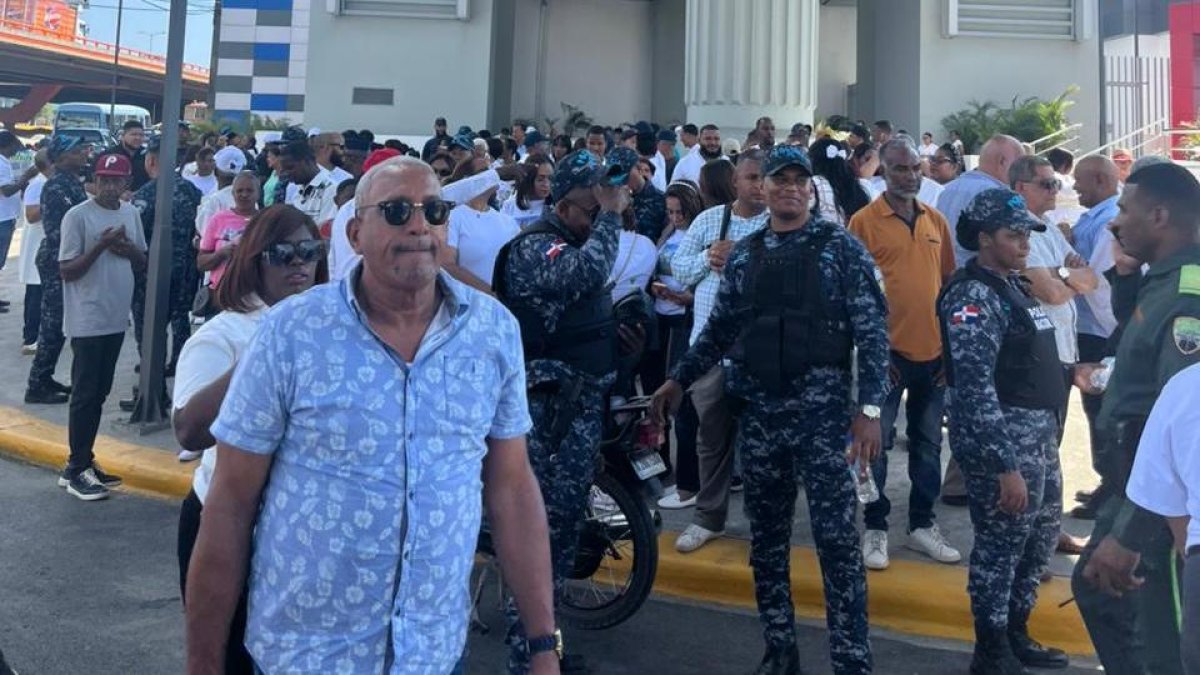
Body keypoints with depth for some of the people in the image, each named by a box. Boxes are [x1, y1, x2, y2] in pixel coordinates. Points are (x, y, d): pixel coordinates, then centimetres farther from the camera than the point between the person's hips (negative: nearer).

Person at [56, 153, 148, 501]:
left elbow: (143, 263, 14)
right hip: (87, 321, -7)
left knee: (99, 393, 13)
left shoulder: (130, 212, 8)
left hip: (116, 319, 7)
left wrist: (129, 249, -7)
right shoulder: (78, 216, -12)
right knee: (85, 394, -3)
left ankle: (83, 461, 23)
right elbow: (66, 271, -13)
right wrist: (101, 244, -22)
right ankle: (76, 470, 6)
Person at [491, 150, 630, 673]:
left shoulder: (579, 242, 16)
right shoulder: (534, 246, -14)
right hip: (549, 404, -9)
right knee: (541, 521, -5)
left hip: (583, 401, 10)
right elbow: (587, 274, -31)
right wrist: (609, 216, -21)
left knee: (568, 516, 16)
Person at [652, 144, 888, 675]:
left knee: (836, 537, -6)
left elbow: (871, 330, -5)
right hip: (759, 411, 4)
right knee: (767, 536, 10)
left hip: (823, 408, -4)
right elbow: (719, 330, 16)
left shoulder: (840, 246, -1)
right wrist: (679, 380, 8)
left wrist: (869, 407, -13)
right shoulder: (743, 255, 11)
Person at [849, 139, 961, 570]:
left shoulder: (936, 220, 8)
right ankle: (875, 528, 15)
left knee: (927, 443, 13)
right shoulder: (865, 221, -6)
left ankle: (923, 525, 25)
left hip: (934, 351, 5)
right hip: (888, 351, -5)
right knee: (877, 443, 3)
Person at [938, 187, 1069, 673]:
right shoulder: (974, 296, -18)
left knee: (1042, 537, 20)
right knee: (1001, 545, 3)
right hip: (1001, 439, -10)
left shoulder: (1012, 284, 12)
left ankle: (1016, 634, 36)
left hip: (1039, 432, 10)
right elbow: (976, 391, -24)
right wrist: (1005, 466, -24)